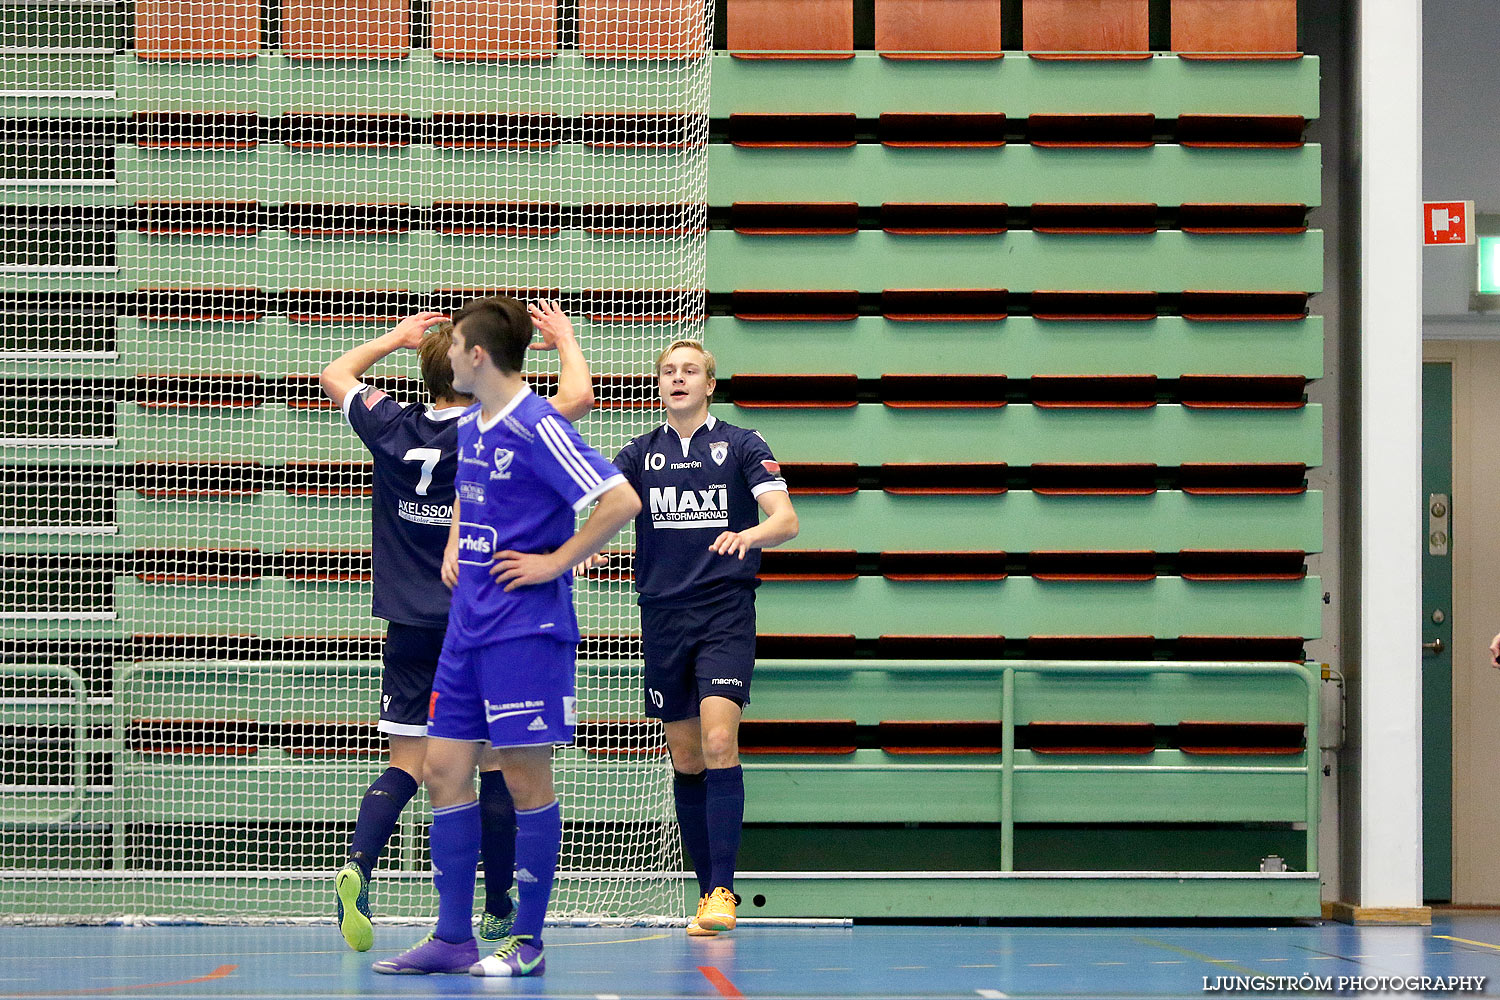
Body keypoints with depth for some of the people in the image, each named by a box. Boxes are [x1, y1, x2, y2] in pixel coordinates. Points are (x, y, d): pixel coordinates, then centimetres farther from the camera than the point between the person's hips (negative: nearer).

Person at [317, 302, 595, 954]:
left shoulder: (392, 430, 0)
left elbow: (334, 376, 18)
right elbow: (578, 396, -7)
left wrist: (397, 336, 28)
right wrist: (564, 338, 9)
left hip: (411, 627, 3)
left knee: (406, 765, 4)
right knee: (497, 764, 6)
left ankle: (358, 865, -21)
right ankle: (498, 911, 10)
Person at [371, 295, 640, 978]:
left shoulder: (538, 427, -13)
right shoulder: (470, 427, 13)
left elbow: (621, 501, -20)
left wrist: (555, 562, -15)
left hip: (525, 627, -9)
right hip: (467, 626, 9)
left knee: (526, 779, -3)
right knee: (445, 769, 6)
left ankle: (528, 943, 5)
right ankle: (452, 939, 11)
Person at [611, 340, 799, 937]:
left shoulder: (741, 445, 3)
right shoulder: (642, 454, 11)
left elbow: (786, 519, -7)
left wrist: (749, 534, -30)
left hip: (725, 613, -4)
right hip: (663, 615, 4)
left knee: (719, 743, -18)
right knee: (686, 760, 6)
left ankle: (723, 892, -19)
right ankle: (707, 891, 14)